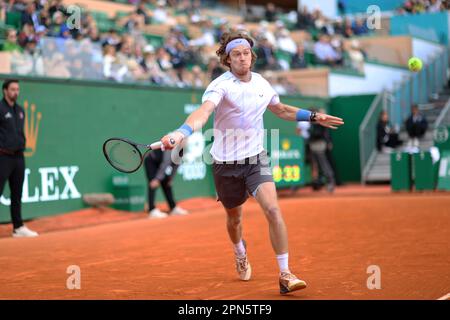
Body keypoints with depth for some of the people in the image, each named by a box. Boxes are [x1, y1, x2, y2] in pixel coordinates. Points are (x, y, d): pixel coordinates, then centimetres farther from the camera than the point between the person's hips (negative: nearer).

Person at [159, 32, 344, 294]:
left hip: (257, 159, 2)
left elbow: (281, 109, 23)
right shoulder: (221, 85, -15)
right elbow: (203, 112, -35)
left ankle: (285, 274, -13)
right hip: (226, 164, -2)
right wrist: (181, 133, -53)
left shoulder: (262, 83, 3)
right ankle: (240, 254, 51)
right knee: (234, 218, 17)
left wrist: (313, 116, 18)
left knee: (273, 210, -19)